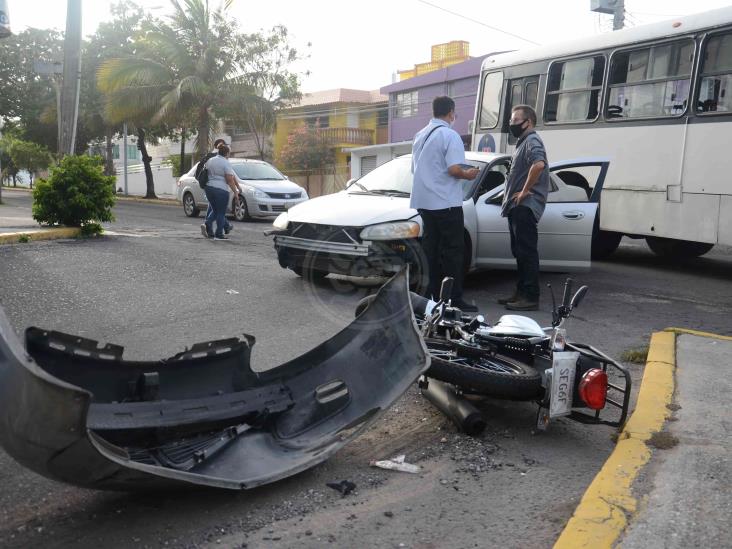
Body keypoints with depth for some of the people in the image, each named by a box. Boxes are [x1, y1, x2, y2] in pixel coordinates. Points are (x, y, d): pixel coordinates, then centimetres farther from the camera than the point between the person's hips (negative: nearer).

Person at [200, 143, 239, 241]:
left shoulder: (209, 160, 12)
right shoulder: (226, 163, -9)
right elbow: (230, 179, -14)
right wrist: (235, 192, -11)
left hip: (208, 188, 7)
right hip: (221, 190, -7)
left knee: (214, 210, 20)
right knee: (221, 213, 1)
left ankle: (207, 224, -1)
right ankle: (219, 234, 3)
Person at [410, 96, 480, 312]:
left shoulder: (420, 135, 14)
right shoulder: (450, 135, -11)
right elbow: (454, 169, -21)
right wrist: (469, 174, -2)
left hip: (424, 202, 7)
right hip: (446, 203, -7)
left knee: (430, 249, 11)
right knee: (453, 251, -2)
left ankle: (431, 296, 14)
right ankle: (454, 300, -1)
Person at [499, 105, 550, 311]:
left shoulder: (532, 141, -10)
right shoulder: (523, 142, 22)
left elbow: (539, 164, -30)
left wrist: (525, 191, -23)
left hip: (525, 207, -10)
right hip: (518, 207, 10)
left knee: (527, 252, -9)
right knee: (519, 251, 13)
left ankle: (531, 297, -7)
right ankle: (521, 292, 20)